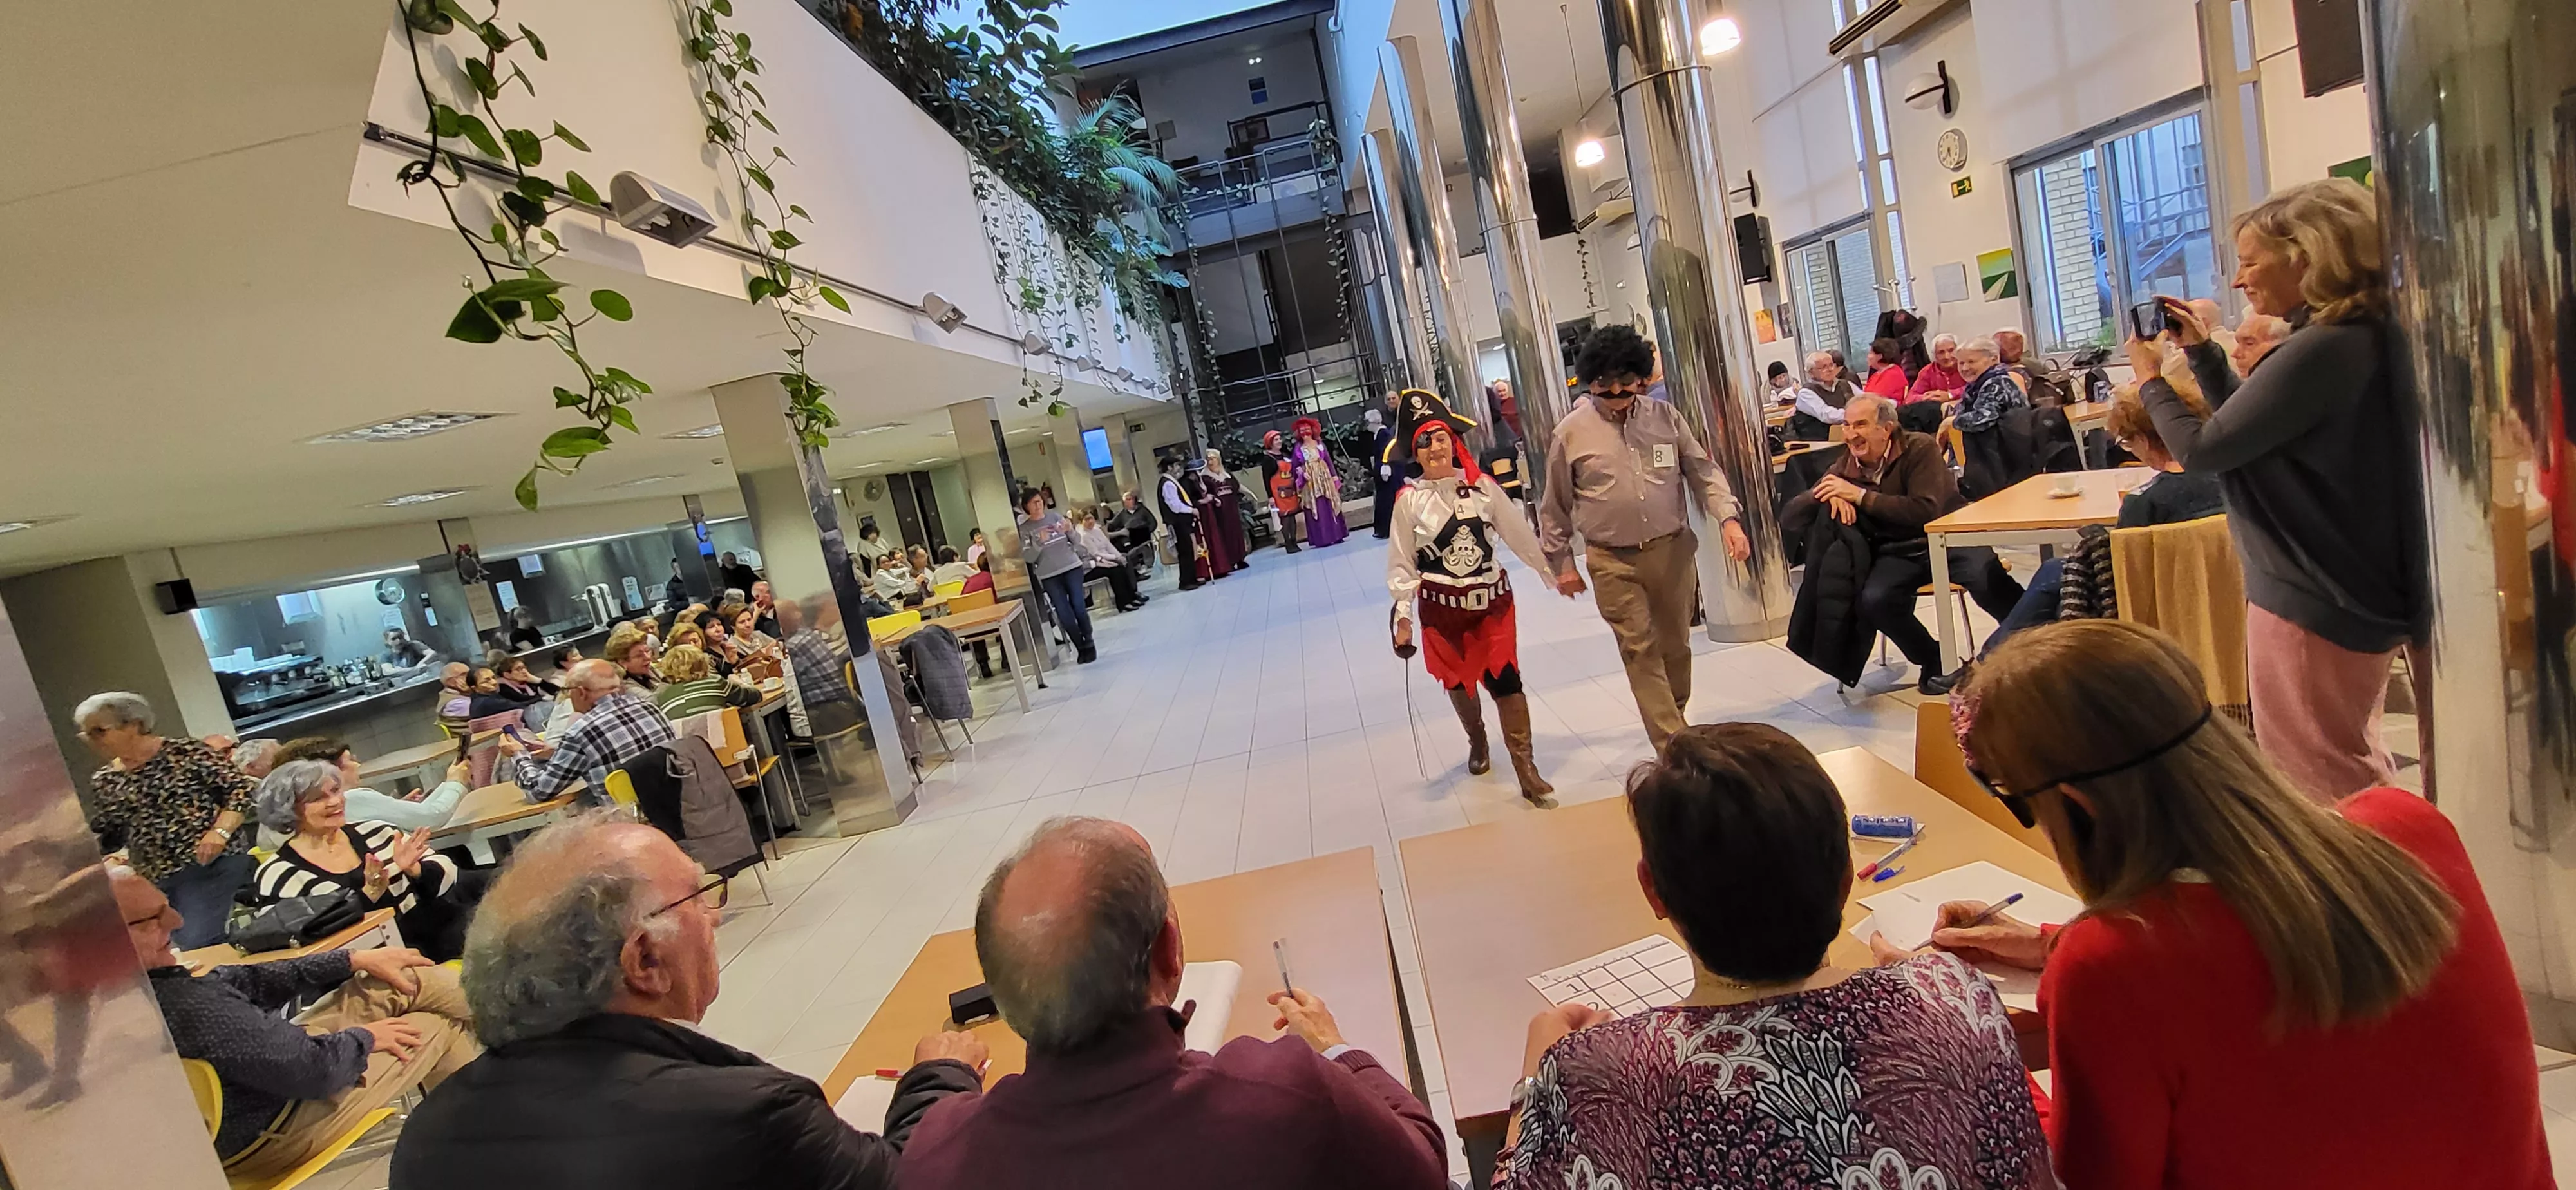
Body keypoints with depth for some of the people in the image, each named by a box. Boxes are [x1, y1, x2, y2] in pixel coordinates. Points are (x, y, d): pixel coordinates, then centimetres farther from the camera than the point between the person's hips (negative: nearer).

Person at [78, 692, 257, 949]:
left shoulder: (183, 752, -6)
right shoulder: (103, 783, 11)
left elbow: (242, 786, -9)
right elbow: (105, 839, 18)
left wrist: (220, 832, -19)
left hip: (211, 863, -6)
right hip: (153, 878, 6)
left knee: (196, 949, -15)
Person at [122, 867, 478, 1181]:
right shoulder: (185, 1005, -40)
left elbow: (246, 981, -1)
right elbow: (312, 1070, -31)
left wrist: (356, 959, 0)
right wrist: (363, 1038, -10)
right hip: (271, 1131, -8)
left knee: (410, 978, 6)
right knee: (438, 1030, 4)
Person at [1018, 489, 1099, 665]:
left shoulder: (1055, 516, 4)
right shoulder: (1024, 529, 0)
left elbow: (1076, 541, 7)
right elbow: (1028, 557, -6)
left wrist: (1070, 531, -14)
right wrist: (1040, 542, -21)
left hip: (1072, 567, 1)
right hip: (1049, 576, -1)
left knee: (1079, 607, -4)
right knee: (1064, 614, -4)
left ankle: (1089, 644, 11)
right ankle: (1081, 647, 9)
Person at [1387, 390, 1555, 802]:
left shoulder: (1483, 486, -4)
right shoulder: (1409, 501, -8)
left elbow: (1519, 534, 4)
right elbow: (1402, 563, -5)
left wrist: (1553, 569, 9)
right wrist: (1403, 616, -7)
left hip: (1492, 598, 0)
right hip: (1442, 607, 0)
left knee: (1505, 677, -5)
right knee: (1457, 680, 15)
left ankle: (1526, 770, 5)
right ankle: (1477, 741, 45)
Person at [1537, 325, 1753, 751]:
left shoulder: (1664, 417, 2)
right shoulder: (1571, 432, -5)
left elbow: (1703, 472, 6)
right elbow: (1555, 506, 3)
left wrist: (1728, 518, -10)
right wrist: (1562, 564, 5)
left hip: (1673, 551, 3)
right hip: (1613, 561, -3)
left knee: (1675, 646, 14)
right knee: (1641, 651, -4)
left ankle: (1674, 719, 36)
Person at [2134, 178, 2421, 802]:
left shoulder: (2320, 351, -25)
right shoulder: (2357, 336, 8)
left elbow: (2202, 450, -21)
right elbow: (2245, 427, 14)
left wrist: (2151, 379, -5)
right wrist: (2201, 351, 7)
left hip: (2314, 599, -11)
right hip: (2358, 587, 11)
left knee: (2321, 785, 4)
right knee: (2353, 764, 25)